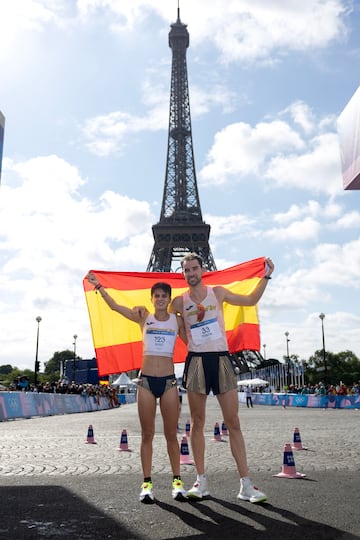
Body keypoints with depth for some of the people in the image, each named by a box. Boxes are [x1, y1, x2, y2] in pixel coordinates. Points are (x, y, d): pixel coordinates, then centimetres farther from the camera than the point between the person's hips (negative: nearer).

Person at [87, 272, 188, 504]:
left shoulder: (177, 320, 6)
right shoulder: (143, 317, 5)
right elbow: (114, 306, 1)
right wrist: (99, 286, -2)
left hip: (169, 381, 0)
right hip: (146, 380, 0)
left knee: (171, 434, 5)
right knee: (147, 434, 5)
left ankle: (177, 481, 15)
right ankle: (147, 483, 11)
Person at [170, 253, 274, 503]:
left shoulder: (217, 292, 7)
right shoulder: (180, 301, 7)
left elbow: (251, 300, 16)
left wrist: (266, 276, 10)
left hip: (221, 360, 0)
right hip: (196, 361, 1)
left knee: (233, 423, -2)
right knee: (197, 423, 5)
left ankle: (246, 484, 0)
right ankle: (201, 481, 15)